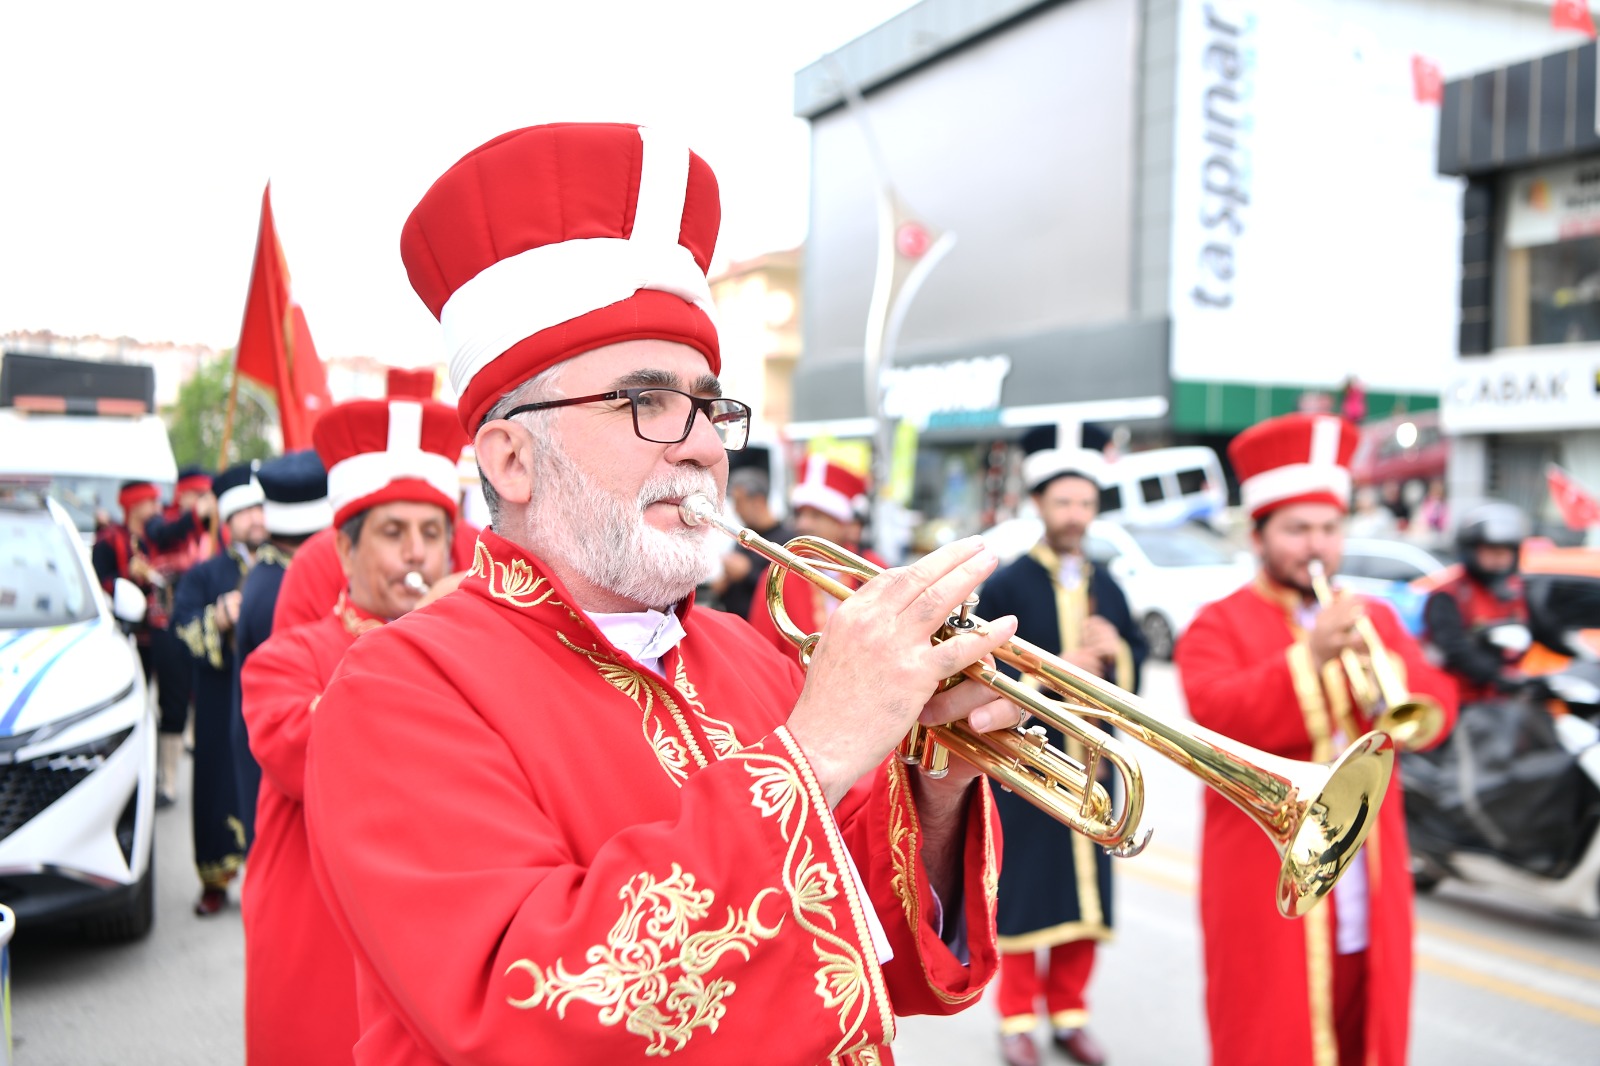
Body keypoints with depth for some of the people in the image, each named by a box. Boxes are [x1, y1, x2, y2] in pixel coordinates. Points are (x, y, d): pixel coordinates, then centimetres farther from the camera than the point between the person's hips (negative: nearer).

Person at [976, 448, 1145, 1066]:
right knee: (1024, 890, 1)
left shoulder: (1106, 589, 12)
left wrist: (1117, 650, -7)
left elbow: (1137, 665, 14)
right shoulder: (1005, 586, -4)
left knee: (1084, 889, 9)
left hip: (1090, 760, 5)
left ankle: (1069, 1013, 23)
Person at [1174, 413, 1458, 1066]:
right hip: (1268, 896, -4)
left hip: (1370, 900, 5)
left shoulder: (1374, 617, 13)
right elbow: (1216, 719, -20)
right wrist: (1308, 656, -28)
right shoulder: (1216, 627, -2)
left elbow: (1437, 712, 1)